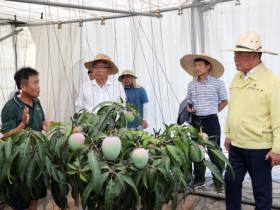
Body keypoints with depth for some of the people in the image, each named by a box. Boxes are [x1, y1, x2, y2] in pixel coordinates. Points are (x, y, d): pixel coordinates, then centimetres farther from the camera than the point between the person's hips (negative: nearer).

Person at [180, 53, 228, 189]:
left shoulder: (217, 83, -5)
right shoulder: (191, 85, 7)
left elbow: (224, 101, 4)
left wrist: (213, 111, 2)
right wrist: (189, 109, -3)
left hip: (211, 121, -4)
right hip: (195, 121, 4)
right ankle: (198, 179, 22)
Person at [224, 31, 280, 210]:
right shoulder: (236, 79, 8)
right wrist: (228, 134, 16)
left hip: (259, 147, -6)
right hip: (236, 145, 7)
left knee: (261, 189, 8)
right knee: (231, 182, 15)